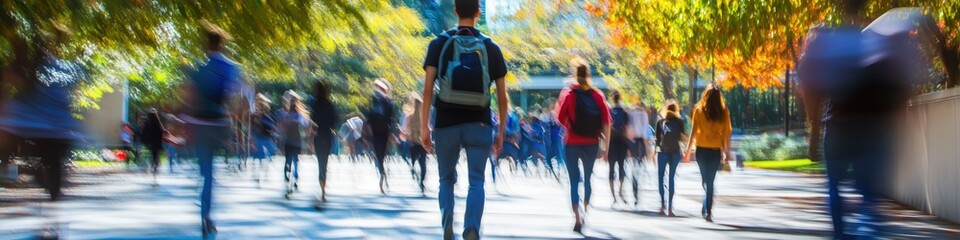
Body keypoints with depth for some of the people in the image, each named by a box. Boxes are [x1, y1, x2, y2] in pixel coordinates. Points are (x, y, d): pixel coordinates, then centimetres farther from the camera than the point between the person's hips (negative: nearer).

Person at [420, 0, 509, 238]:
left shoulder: (439, 44, 1)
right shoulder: (491, 47, 4)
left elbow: (427, 88, -6)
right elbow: (502, 96, 4)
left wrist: (424, 126, -4)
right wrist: (501, 132, 11)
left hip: (447, 123, 0)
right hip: (479, 125, 0)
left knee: (446, 179, 16)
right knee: (476, 181, 1)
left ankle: (448, 225, -8)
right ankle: (472, 231, -21)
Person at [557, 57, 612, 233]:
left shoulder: (568, 94, -5)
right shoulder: (598, 95, 0)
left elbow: (561, 118, -4)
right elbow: (606, 123, -3)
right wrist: (606, 146, 1)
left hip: (572, 144, -2)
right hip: (592, 144, 2)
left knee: (574, 180, 1)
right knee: (588, 177, 20)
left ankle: (578, 217, -12)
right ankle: (585, 210, 30)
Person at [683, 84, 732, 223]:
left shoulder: (699, 110, -5)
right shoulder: (723, 112, -3)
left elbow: (694, 131, -6)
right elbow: (726, 134, -2)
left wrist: (688, 150, 0)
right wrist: (726, 152, 7)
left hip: (702, 149, 0)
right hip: (716, 150, 0)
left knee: (706, 180, 15)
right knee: (710, 181, 8)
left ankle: (706, 210, 11)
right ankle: (707, 210, 0)